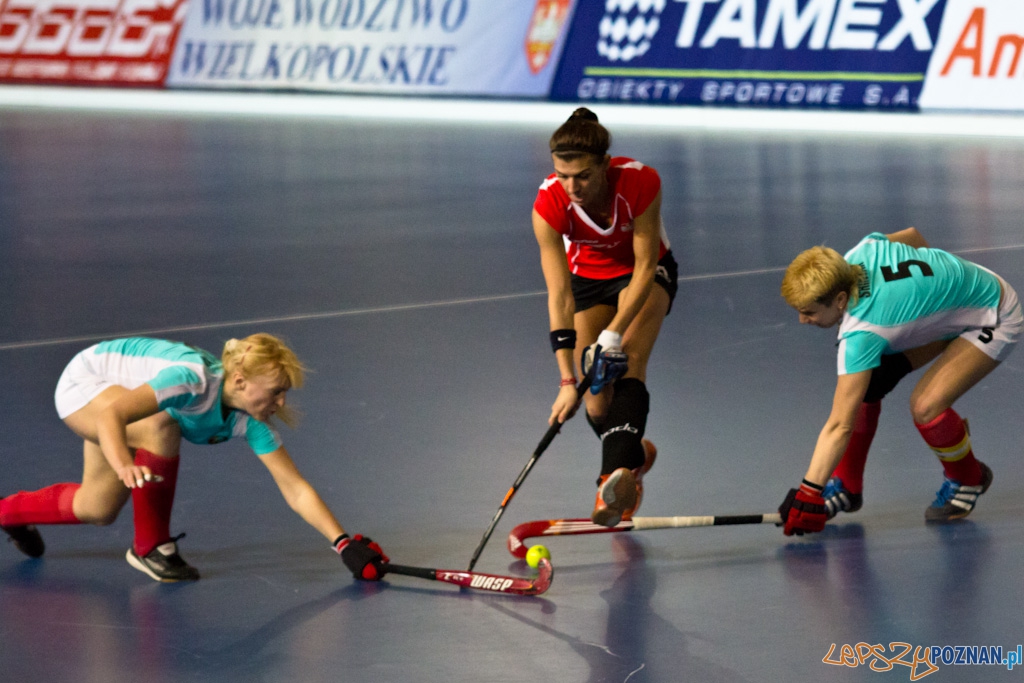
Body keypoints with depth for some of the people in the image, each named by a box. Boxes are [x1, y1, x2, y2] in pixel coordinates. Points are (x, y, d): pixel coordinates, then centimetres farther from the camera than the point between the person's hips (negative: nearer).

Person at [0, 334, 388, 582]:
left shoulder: (250, 424, -22)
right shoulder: (192, 380, -42)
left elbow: (296, 490, -22)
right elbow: (110, 415, -50)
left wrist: (344, 544, -32)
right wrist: (124, 466, -68)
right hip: (84, 379, -7)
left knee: (98, 511, 15)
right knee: (161, 427, -35)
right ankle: (149, 547, -19)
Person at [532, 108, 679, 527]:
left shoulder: (640, 182, -33)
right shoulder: (549, 205, -30)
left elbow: (645, 268, -26)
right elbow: (559, 297, -29)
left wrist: (613, 335, -35)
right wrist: (568, 380, -34)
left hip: (646, 273, -2)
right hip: (588, 278, 2)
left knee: (629, 362, -29)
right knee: (597, 404, -10)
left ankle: (617, 474, -47)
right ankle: (634, 453, 24)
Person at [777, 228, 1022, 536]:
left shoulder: (861, 334, -39)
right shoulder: (861, 252, -20)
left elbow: (840, 427, -39)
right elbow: (912, 236, 3)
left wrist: (809, 493, -39)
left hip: (993, 320, -9)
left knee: (924, 405, -25)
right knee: (864, 386, -6)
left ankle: (968, 479, 5)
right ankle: (846, 487, 8)